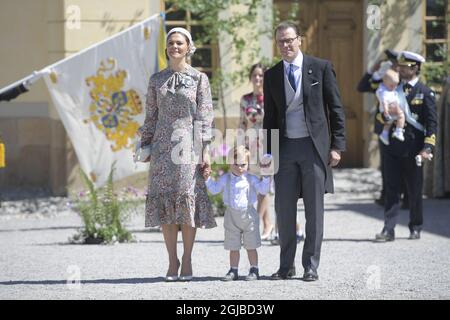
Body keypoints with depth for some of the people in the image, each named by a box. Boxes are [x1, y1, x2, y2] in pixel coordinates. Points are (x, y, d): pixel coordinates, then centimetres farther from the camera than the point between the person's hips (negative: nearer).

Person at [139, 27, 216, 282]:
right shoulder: (157, 80, 12)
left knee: (187, 199, -6)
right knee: (164, 201, -1)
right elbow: (151, 117, 15)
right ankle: (172, 261, 6)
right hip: (162, 146, 3)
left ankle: (187, 261, 3)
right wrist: (145, 145, 9)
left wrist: (205, 151, -7)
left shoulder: (199, 78, 3)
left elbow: (205, 117, -1)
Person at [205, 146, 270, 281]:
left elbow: (263, 190, -1)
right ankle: (233, 270, 12)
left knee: (251, 246, 4)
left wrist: (266, 178, -12)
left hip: (248, 215, -2)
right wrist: (208, 178, 3)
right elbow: (214, 189, 13)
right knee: (233, 247, 6)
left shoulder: (251, 179, -1)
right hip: (232, 216, 2)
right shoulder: (225, 179, 4)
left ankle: (254, 270, 12)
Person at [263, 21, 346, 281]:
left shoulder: (321, 68, 1)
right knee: (284, 210, 3)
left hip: (314, 146, -3)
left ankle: (311, 267, 7)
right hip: (285, 147, 3)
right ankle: (286, 266, 12)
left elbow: (336, 109, 1)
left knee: (314, 210, 1)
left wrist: (337, 146, -6)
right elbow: (270, 117, 15)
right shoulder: (272, 76, 10)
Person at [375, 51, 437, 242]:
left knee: (414, 190, 7)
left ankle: (415, 228, 21)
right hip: (393, 148, 3)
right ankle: (389, 230, -5)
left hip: (413, 149, -3)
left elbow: (431, 123, -5)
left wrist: (428, 148, -14)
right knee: (391, 189, -3)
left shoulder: (425, 93, 0)